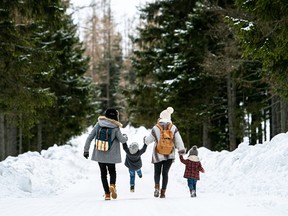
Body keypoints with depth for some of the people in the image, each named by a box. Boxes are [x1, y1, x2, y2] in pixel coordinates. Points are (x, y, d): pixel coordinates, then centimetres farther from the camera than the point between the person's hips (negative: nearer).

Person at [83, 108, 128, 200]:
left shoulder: (99, 124, 0)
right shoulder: (115, 127, -8)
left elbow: (90, 137, -1)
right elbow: (122, 140, -7)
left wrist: (86, 150, 6)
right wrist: (125, 136, 16)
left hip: (99, 154, 2)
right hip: (111, 155, -2)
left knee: (103, 173, 12)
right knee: (112, 171, 17)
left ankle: (107, 193, 4)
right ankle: (112, 185, -13)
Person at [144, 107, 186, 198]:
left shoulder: (155, 128, -6)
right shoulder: (173, 127, -2)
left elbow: (148, 140, 3)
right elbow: (178, 140, -1)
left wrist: (145, 139, 25)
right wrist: (182, 150, 9)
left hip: (158, 154, -1)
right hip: (170, 155, 1)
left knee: (157, 172, 13)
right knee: (165, 173, 9)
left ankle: (157, 186, -13)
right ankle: (163, 192, 2)